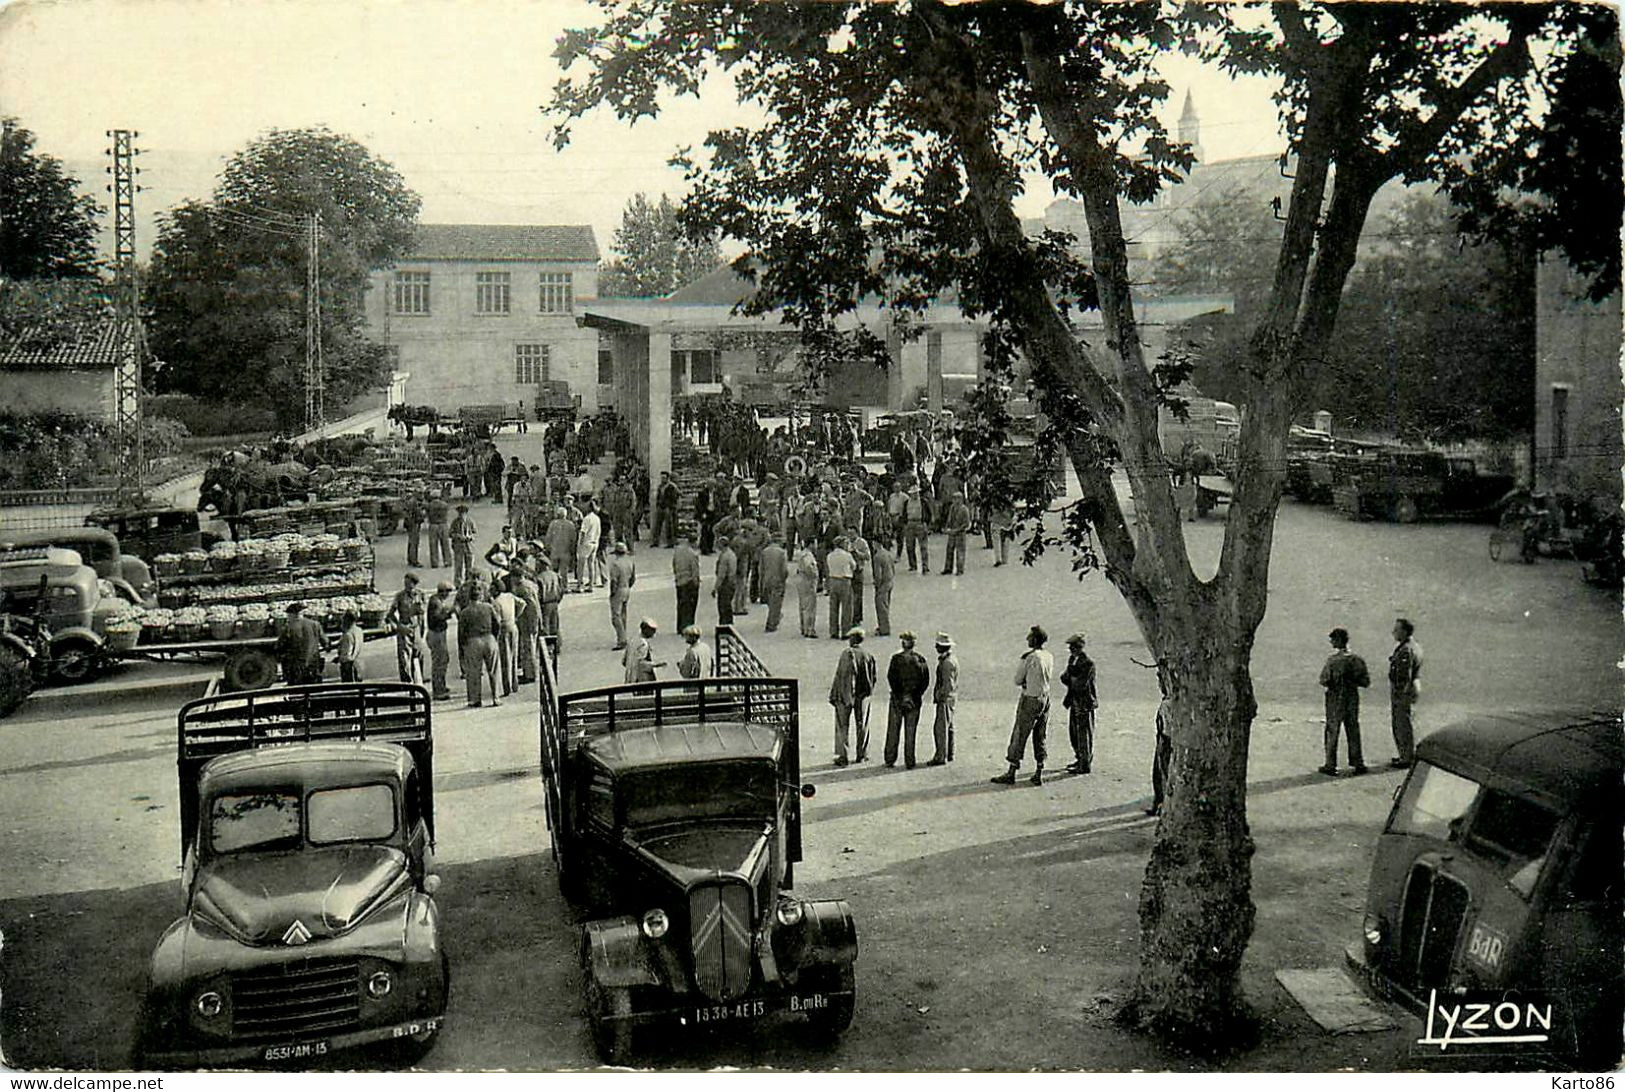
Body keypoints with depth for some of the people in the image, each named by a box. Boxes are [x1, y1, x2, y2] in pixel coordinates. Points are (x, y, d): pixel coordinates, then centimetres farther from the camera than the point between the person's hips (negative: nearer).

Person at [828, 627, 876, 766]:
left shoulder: (847, 653, -10)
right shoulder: (868, 655, 4)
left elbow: (839, 675, -12)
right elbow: (872, 677, 9)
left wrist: (833, 694, -9)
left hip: (845, 694, -4)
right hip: (863, 694, 4)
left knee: (842, 726, 3)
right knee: (862, 725, 14)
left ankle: (842, 756, 0)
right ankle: (862, 755, 19)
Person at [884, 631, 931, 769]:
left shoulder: (896, 658, -8)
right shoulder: (920, 659, -1)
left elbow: (891, 678, -12)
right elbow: (926, 681, -2)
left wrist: (899, 696, -8)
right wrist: (916, 695, -1)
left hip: (898, 699, -2)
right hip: (915, 700, 2)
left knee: (893, 731, 8)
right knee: (910, 732, 8)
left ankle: (890, 760, 11)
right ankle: (909, 761, 8)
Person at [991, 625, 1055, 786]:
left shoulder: (1029, 657, -15)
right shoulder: (1049, 657, 5)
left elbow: (1018, 680, -8)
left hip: (1030, 700, -7)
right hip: (1045, 698, 7)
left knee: (1019, 736, -1)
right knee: (1040, 738, 11)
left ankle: (1011, 773, 1)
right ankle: (1038, 774, 12)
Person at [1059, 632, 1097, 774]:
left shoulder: (1088, 663, -17)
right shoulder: (1072, 659, 10)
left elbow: (1081, 684, -23)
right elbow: (1065, 678, 12)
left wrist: (1070, 677, -11)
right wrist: (1066, 676, -9)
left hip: (1085, 704, -9)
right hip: (1074, 702, 9)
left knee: (1084, 734, -3)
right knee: (1073, 732, 17)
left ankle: (1085, 765, 4)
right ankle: (1080, 759, 32)